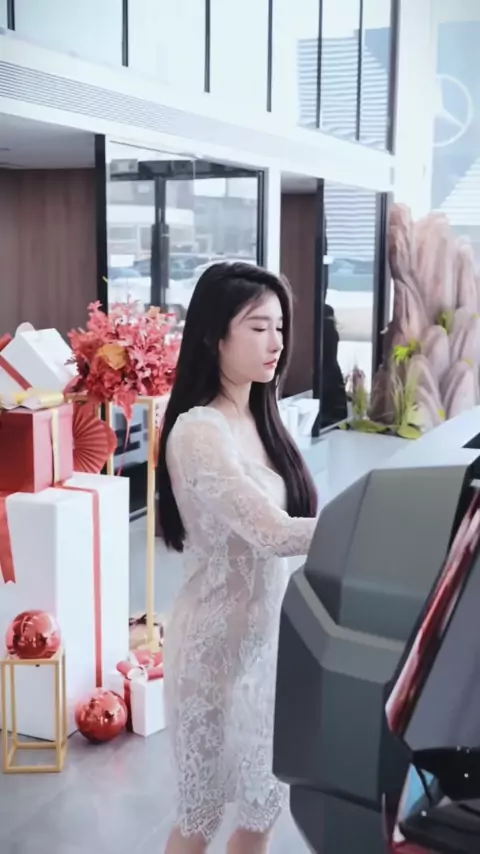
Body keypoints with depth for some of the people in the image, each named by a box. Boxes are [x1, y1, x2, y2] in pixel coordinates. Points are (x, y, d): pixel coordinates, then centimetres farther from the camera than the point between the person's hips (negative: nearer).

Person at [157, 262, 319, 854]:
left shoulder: (258, 417, 6)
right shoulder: (197, 431, -22)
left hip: (268, 633, 8)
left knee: (263, 806, 19)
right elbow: (272, 535, -31)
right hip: (217, 644, -7)